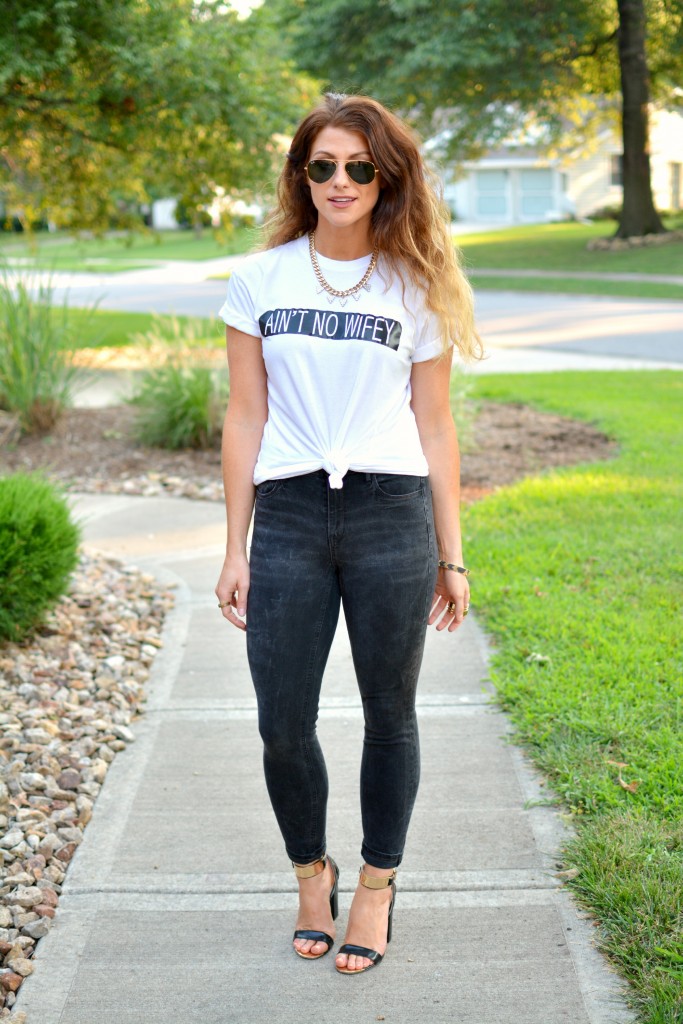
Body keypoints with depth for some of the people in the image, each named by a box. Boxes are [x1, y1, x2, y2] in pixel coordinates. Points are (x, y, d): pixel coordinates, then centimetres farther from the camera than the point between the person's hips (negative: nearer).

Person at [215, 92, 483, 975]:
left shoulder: (415, 287, 6)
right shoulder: (260, 280, 6)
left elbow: (433, 428, 7)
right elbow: (246, 418, 6)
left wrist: (451, 557, 5)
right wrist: (235, 550, 4)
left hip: (393, 515, 0)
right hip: (288, 517, 0)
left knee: (389, 711, 8)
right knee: (282, 725, 2)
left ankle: (377, 885, 28)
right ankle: (311, 869, 29)